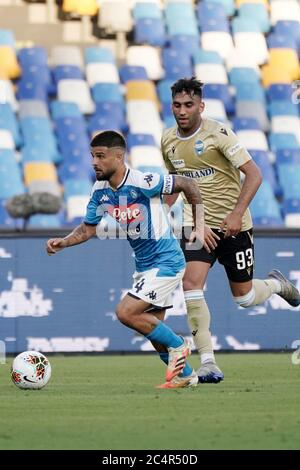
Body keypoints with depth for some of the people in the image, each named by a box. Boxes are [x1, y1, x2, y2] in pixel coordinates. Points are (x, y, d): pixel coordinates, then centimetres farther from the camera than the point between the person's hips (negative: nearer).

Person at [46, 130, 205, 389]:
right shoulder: (100, 191, -1)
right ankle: (185, 375, 29)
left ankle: (177, 345, 2)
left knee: (126, 312, -17)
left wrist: (199, 226, -13)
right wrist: (64, 242, -7)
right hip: (144, 264, 8)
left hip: (166, 261, -8)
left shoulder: (142, 182, -23)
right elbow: (88, 228, 11)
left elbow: (188, 184, -14)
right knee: (152, 326, 12)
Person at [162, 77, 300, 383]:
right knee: (190, 286, -18)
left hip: (232, 224, -4)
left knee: (244, 298, 5)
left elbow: (253, 174, -17)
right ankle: (207, 363, -13)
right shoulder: (168, 141, 3)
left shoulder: (218, 134, -15)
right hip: (197, 225, 4)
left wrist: (237, 213, -25)